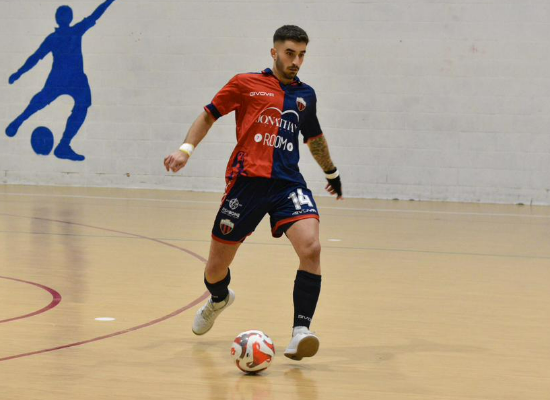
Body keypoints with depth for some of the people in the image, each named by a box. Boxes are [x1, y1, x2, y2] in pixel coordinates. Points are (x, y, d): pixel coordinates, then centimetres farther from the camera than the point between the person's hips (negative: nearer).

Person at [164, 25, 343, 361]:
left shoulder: (306, 96, 16)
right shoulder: (246, 84, 5)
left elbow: (315, 138, 33)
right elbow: (208, 116, 11)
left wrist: (332, 172, 44)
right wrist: (187, 149, -3)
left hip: (288, 184, 2)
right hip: (247, 180, -2)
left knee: (311, 248, -25)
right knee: (216, 267, 6)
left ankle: (301, 331, -23)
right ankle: (219, 299, 44)